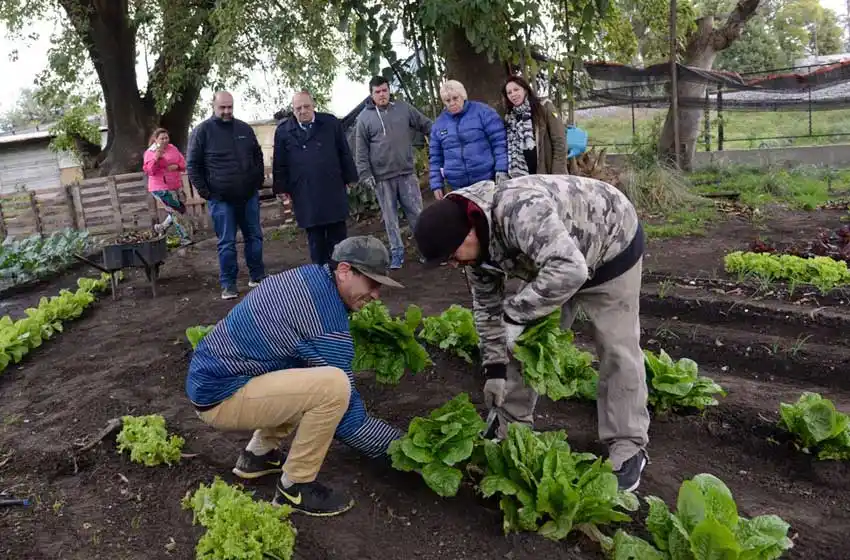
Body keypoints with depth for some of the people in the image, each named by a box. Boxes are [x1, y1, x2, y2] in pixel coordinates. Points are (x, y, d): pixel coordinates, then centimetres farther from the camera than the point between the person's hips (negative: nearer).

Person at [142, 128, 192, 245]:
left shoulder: (173, 148, 9)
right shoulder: (150, 152, -5)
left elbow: (183, 163, 12)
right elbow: (148, 171, -14)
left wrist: (176, 166, -10)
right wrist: (156, 157, -26)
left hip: (175, 186, 7)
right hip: (161, 188, -7)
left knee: (180, 210, 14)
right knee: (176, 211, -8)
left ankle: (161, 228, 33)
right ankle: (185, 238, -1)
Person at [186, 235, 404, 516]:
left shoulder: (310, 276, 3)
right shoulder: (327, 319, -23)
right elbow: (347, 415, -17)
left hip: (210, 374, 10)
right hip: (220, 395, -10)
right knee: (333, 386, -25)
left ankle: (260, 453, 22)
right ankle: (294, 487, -4)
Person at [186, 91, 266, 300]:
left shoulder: (244, 128, 8)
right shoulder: (202, 131, -3)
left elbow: (258, 155, 20)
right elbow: (192, 165, -3)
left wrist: (259, 180, 11)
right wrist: (205, 192, -7)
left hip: (249, 196, 4)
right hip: (221, 199, -4)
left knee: (254, 237, 10)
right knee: (227, 243, 1)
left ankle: (257, 277, 24)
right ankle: (228, 285, 10)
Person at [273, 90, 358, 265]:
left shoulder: (331, 123, 4)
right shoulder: (283, 131, 4)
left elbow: (344, 153, 8)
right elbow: (280, 163, 7)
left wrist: (349, 178, 6)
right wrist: (281, 188, 4)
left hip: (333, 189, 0)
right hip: (304, 195, 0)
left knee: (338, 233, 6)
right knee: (315, 238, 6)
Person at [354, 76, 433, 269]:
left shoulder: (403, 108, 5)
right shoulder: (364, 117, 0)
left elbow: (427, 125, 10)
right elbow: (361, 150, 0)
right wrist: (365, 173, -6)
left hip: (407, 172, 1)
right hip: (382, 177, -1)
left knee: (416, 212, 5)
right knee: (390, 217, 7)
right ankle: (397, 253, 17)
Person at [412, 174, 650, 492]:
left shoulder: (518, 210, -41)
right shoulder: (473, 239, -13)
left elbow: (569, 271, -51)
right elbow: (486, 305, -3)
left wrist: (516, 314, -41)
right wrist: (494, 367, -5)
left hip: (611, 246, -7)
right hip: (547, 260, 7)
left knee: (617, 350, -4)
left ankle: (628, 448, 10)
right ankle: (510, 423, 23)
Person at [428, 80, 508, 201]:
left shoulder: (482, 111, -1)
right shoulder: (438, 124, 10)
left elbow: (499, 142, -5)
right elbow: (435, 158, 15)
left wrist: (501, 170, -14)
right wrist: (436, 185, 9)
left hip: (488, 180, -3)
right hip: (459, 186, 3)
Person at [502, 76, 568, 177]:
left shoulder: (544, 107, -2)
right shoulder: (509, 118, 10)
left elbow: (560, 142, -6)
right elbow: (511, 151, 10)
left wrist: (557, 176, -12)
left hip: (549, 174, -3)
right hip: (525, 179, 3)